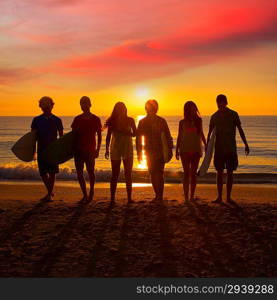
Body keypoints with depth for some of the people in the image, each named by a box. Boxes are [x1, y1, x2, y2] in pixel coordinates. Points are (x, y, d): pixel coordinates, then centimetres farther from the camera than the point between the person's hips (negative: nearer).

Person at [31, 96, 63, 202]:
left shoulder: (57, 120, 2)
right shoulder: (36, 120, 5)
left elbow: (61, 136, 6)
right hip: (41, 149, 2)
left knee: (52, 172, -2)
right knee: (43, 172, 5)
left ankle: (49, 194, 8)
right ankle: (50, 191, 24)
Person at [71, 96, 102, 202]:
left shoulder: (96, 119, 1)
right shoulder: (77, 119, 8)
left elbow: (99, 136, 3)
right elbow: (73, 135, 11)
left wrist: (97, 150, -6)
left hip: (90, 150, -3)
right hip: (78, 150, 3)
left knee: (90, 171, -7)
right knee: (79, 173, 3)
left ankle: (91, 190, 20)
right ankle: (85, 194, 16)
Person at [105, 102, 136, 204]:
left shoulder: (130, 120, 2)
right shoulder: (112, 121, 1)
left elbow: (135, 133, 3)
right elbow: (108, 136, 4)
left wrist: (125, 132, -14)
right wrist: (107, 149, 1)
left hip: (127, 148, 1)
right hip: (115, 149, -1)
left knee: (128, 174, 1)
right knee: (115, 174, 2)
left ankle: (129, 197, 4)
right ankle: (112, 198, 5)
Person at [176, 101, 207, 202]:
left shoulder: (198, 120, 5)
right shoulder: (182, 122, 1)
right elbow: (179, 137, 6)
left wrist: (206, 146, 17)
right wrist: (177, 150, 2)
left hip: (196, 149, 2)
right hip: (185, 150, -2)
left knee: (193, 174, 4)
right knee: (186, 173, -4)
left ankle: (192, 197, 11)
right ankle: (186, 197, -5)